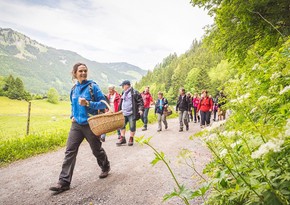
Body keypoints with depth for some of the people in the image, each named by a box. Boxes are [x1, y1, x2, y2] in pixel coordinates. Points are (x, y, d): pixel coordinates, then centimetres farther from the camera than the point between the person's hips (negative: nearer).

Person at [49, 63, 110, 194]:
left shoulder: (92, 86, -8)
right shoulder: (74, 89, 8)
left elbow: (103, 103, -10)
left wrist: (88, 103, -22)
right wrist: (72, 116, 7)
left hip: (90, 124, -4)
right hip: (76, 125, 4)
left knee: (97, 150, 11)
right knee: (70, 152, -1)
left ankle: (105, 168, 38)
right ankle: (64, 182, 5)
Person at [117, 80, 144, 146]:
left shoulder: (134, 92, -8)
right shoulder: (124, 93, 14)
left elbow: (140, 101, -9)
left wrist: (141, 109, -17)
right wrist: (120, 110, 24)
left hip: (132, 113, -7)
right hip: (124, 113, 7)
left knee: (132, 126, 3)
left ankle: (131, 139, 18)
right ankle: (122, 138, 19)